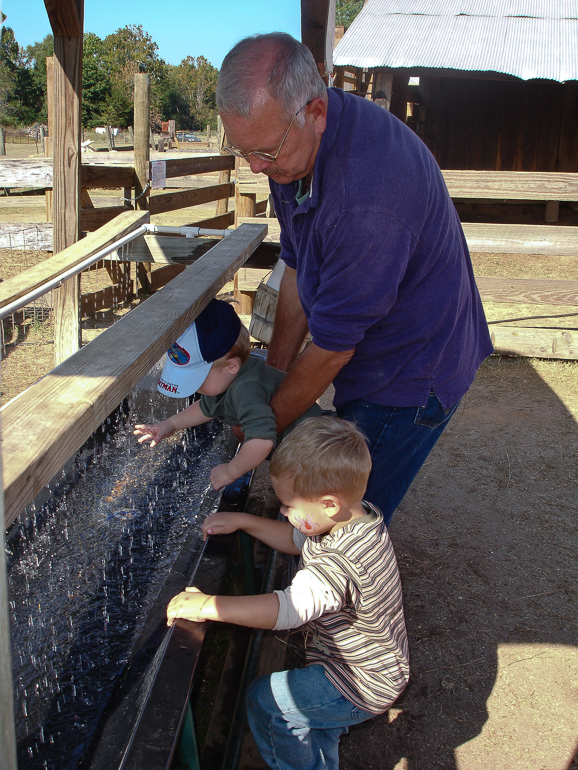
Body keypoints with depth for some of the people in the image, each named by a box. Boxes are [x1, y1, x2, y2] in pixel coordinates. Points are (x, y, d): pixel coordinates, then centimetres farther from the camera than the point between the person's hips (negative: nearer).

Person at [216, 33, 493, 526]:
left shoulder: (370, 189, -37)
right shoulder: (291, 145, -8)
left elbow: (332, 344, -28)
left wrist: (269, 422, -13)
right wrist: (273, 375, 3)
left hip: (412, 376, -8)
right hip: (369, 363, 8)